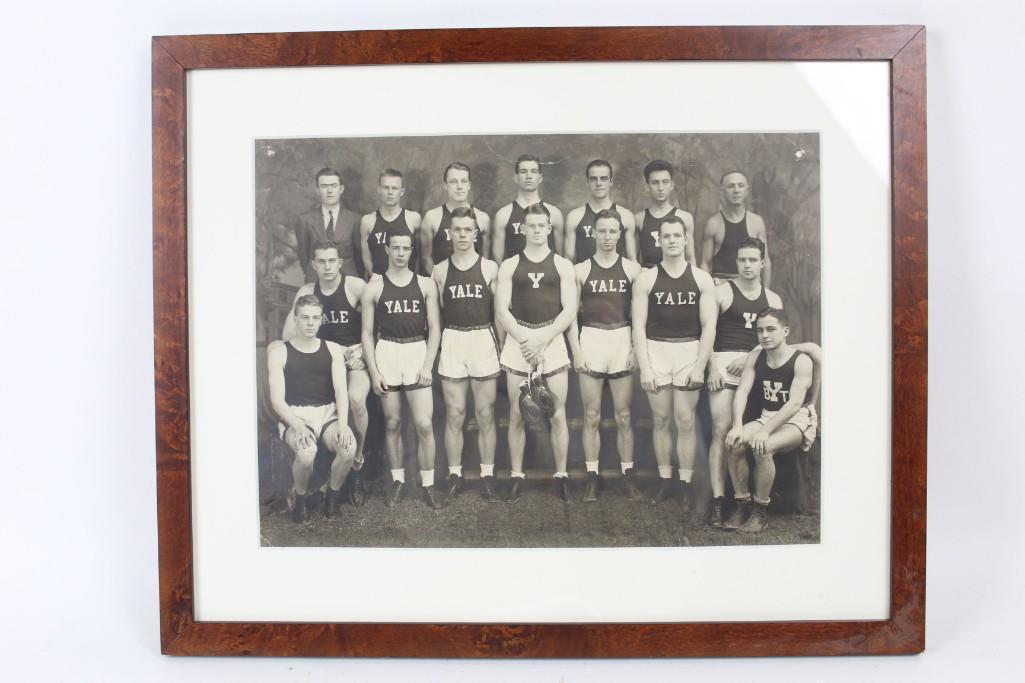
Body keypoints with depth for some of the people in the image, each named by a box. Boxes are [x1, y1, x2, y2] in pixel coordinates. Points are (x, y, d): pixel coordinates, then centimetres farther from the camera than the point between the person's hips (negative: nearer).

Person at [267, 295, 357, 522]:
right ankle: (299, 498, -2)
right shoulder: (279, 351, 4)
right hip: (294, 417, -2)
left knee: (348, 446, -30)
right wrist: (298, 426, -23)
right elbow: (277, 399, -4)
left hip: (328, 414, 2)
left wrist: (342, 423, -20)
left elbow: (341, 390, -1)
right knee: (306, 451, -35)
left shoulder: (333, 349, 11)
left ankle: (333, 493, 1)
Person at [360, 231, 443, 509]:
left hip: (418, 352, 0)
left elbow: (434, 328, 4)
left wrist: (428, 365, -6)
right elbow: (367, 333, 4)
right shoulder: (374, 287, 3)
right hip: (386, 353, 0)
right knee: (392, 423, 7)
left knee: (424, 424, -6)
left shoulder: (425, 284, 5)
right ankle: (398, 480, 20)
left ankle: (428, 483, 6)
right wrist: (373, 371, -4)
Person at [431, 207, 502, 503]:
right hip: (452, 342, 1)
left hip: (483, 341, -1)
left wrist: (500, 347, -2)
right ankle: (454, 476, 15)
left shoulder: (490, 268, 1)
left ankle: (487, 476, 13)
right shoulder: (440, 271, 5)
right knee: (454, 415, 5)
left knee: (485, 415, 4)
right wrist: (436, 348, 2)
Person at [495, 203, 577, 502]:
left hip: (552, 340, 0)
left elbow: (570, 310, -3)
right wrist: (525, 341, -12)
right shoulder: (509, 265, 6)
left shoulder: (562, 265, 5)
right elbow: (501, 310, -2)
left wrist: (541, 340, -13)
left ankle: (561, 475, 11)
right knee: (517, 414, 4)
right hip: (518, 340, 1)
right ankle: (517, 476, 13)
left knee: (557, 414, 0)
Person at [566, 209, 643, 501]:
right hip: (590, 340, 0)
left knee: (623, 416, 6)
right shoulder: (580, 270, 3)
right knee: (592, 416, 4)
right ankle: (592, 477, 11)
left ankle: (628, 476, 14)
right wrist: (576, 350, -4)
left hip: (622, 340, 0)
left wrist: (636, 348, -5)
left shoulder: (632, 269, 3)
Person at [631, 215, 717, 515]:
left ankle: (685, 485, 7)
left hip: (689, 350, 0)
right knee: (660, 419, 6)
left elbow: (709, 326, 0)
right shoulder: (646, 279, 1)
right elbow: (638, 326, -2)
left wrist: (700, 365, -8)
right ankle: (664, 480, 16)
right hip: (656, 350, 1)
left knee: (685, 421, 0)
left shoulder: (702, 279, 2)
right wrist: (644, 366, -8)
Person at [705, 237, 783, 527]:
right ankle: (718, 501, -11)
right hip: (724, 365, -3)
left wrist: (751, 358, -7)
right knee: (722, 430, -12)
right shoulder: (722, 292, 3)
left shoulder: (773, 299, 15)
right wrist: (713, 366, -12)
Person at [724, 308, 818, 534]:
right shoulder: (755, 357, 2)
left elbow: (795, 403, -24)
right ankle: (743, 505, -9)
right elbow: (742, 392, -6)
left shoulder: (801, 361, -15)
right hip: (768, 417, 5)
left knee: (762, 447, -33)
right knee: (734, 443, -23)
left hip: (798, 420, -5)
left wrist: (765, 431, -34)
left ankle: (760, 511, -17)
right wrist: (737, 426, -23)